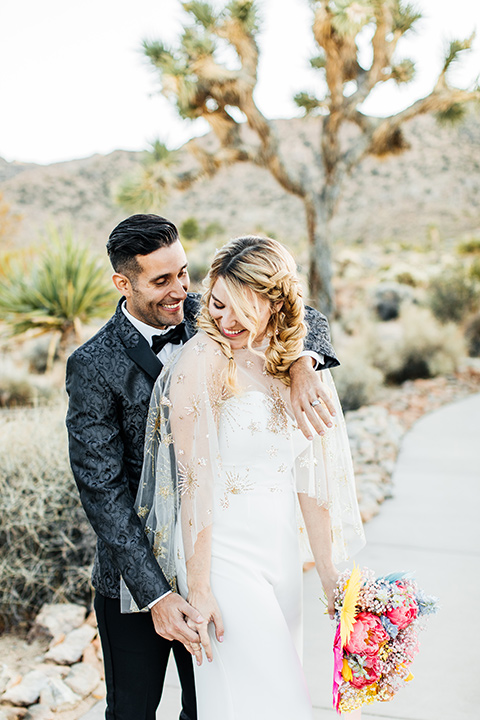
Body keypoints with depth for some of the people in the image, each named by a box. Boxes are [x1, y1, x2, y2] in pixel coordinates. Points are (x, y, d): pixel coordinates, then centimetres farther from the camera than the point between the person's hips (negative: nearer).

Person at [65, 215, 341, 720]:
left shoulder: (202, 317, -3)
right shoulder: (93, 366, -16)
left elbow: (301, 317, 0)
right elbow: (101, 490, -17)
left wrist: (301, 365, -25)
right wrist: (154, 594, -22)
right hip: (136, 572, -3)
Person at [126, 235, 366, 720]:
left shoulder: (296, 365, 4)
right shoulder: (205, 358, -14)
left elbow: (311, 476, 7)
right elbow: (195, 479, -16)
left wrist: (329, 574, 8)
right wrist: (197, 589, -16)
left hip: (281, 553, 6)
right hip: (222, 556, -6)